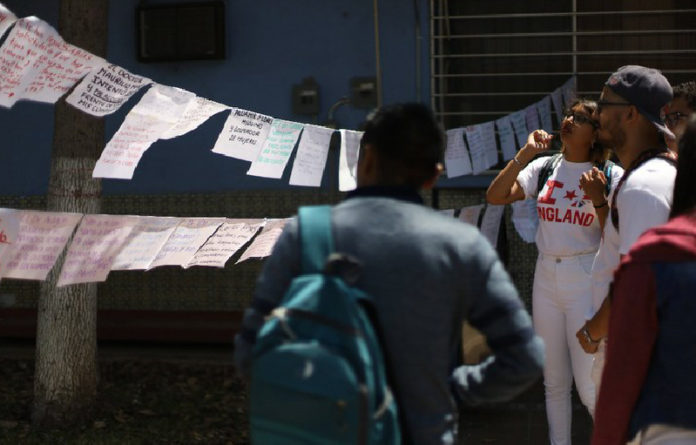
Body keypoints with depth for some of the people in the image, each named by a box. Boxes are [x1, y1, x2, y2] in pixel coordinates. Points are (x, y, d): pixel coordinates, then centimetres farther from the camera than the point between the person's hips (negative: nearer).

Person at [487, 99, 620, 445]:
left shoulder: (611, 176, -3)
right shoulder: (544, 168, 6)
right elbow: (495, 196, -5)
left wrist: (598, 199, -20)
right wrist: (525, 153, -8)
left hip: (588, 283, -4)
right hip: (546, 279, 4)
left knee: (590, 385, -8)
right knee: (555, 383, 13)